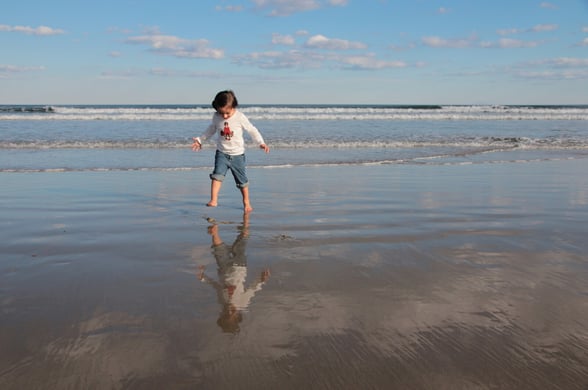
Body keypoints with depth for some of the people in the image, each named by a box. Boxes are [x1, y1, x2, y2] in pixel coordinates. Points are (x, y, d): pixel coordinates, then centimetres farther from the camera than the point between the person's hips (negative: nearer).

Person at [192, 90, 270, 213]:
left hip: (237, 154, -1)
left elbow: (252, 130, -4)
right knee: (217, 175, -19)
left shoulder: (240, 117, -13)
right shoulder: (216, 117, -5)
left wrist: (261, 143, -10)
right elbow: (211, 129, 15)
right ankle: (213, 200, -20)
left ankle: (246, 202, 27)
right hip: (222, 153, 2)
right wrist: (200, 140, 17)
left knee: (242, 180, 9)